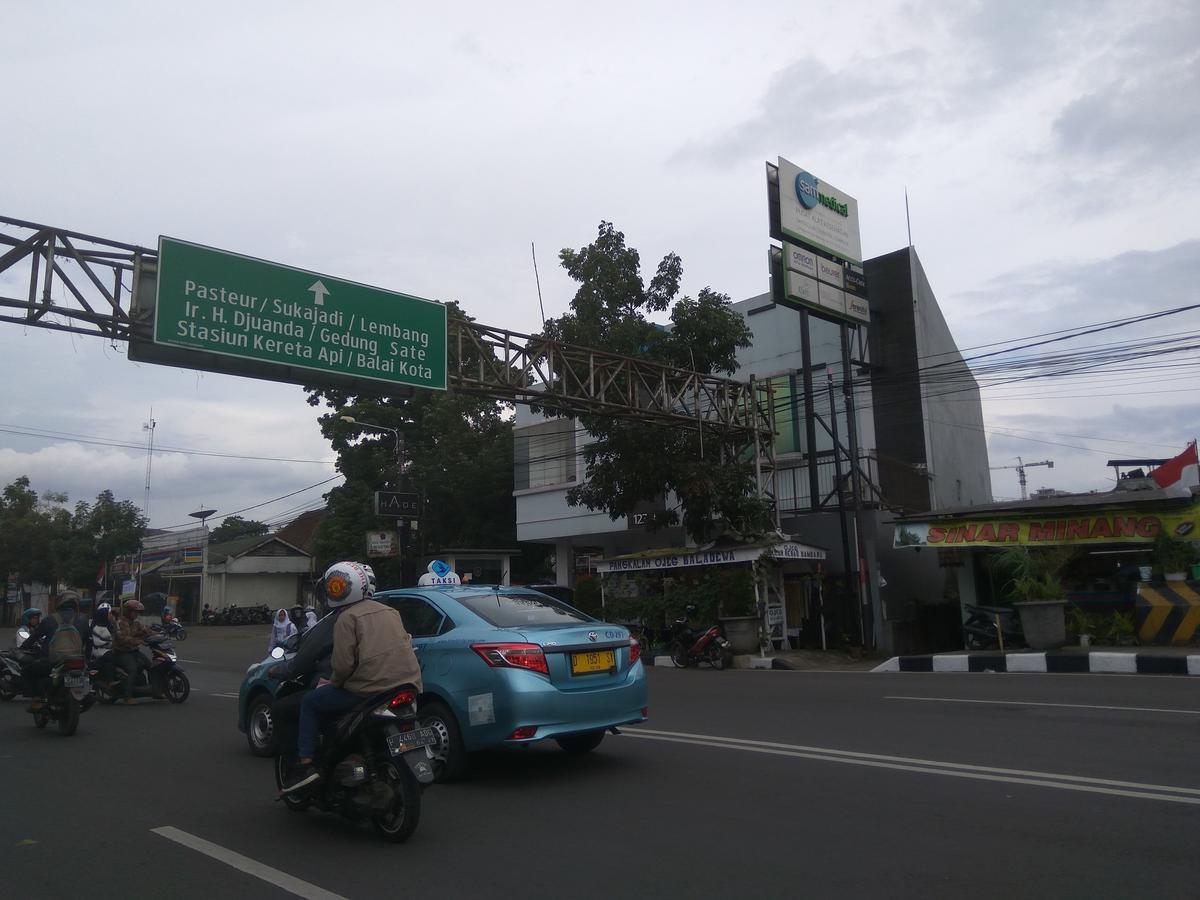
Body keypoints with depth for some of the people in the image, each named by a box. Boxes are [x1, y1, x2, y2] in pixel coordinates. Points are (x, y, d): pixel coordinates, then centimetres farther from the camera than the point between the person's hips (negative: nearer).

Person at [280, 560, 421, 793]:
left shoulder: (347, 618, -3)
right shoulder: (389, 611, 17)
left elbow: (343, 662, -12)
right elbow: (406, 644, 20)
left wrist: (333, 683, 8)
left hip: (369, 690, -7)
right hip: (408, 686, 7)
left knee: (310, 702, 11)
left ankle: (305, 764, 4)